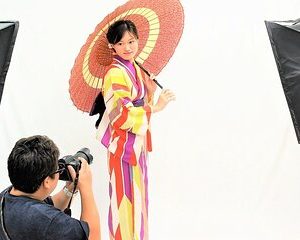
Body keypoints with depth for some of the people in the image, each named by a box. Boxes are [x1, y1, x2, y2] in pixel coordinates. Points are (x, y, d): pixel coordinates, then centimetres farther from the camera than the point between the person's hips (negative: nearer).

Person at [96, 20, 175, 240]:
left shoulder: (136, 69, 8)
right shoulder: (115, 74, -19)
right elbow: (121, 116, -23)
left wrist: (150, 92, -4)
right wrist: (156, 107, -21)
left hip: (138, 141, 9)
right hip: (124, 144, -9)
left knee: (137, 193, 20)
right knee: (126, 196, 3)